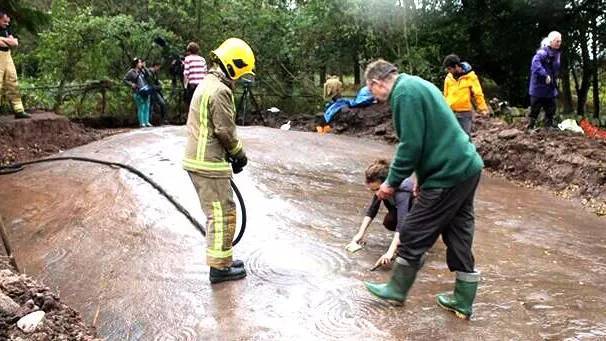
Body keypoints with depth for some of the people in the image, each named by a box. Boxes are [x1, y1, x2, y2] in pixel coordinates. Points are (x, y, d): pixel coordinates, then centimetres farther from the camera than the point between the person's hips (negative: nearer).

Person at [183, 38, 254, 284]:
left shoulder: (207, 84, 16)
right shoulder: (220, 90, -18)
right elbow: (225, 130, -18)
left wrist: (231, 153, 16)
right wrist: (239, 153, -2)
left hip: (197, 159, 10)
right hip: (209, 164, -10)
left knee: (217, 212, 19)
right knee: (222, 214, 0)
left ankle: (223, 259, 30)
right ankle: (219, 268, 9)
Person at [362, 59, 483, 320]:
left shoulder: (404, 93, -15)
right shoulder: (417, 85, 16)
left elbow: (411, 145, -20)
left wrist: (392, 182, -8)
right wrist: (422, 177, 18)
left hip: (448, 175, -10)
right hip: (467, 167, 10)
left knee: (413, 234, 5)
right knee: (458, 236, 15)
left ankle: (397, 290, 22)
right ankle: (462, 302, 25)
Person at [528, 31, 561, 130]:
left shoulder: (556, 53, 11)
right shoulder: (543, 52, -17)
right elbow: (535, 62, -35)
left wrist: (554, 81, 17)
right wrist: (545, 75, -40)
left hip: (550, 88, 8)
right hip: (539, 87, -8)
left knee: (551, 109, 12)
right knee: (535, 109, -1)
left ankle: (549, 127, 20)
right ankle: (530, 128, 7)